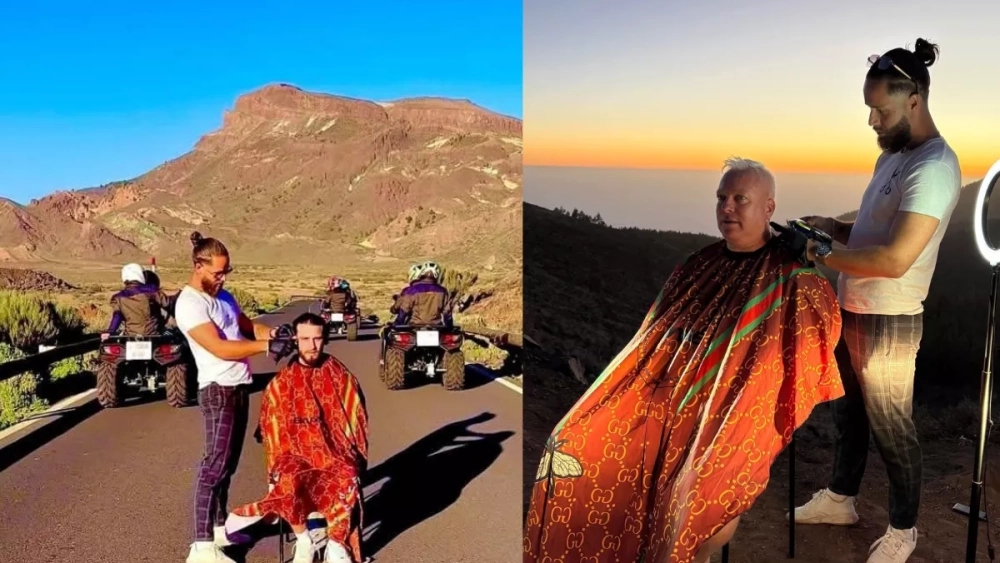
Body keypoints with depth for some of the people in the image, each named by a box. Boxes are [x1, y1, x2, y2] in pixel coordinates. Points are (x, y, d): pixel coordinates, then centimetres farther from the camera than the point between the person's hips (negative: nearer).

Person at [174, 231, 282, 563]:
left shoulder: (222, 295, 12)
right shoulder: (189, 304, -16)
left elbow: (247, 326, 18)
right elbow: (220, 348, -23)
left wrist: (270, 332, -3)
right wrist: (266, 345, -24)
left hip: (239, 387, 9)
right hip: (218, 391, -9)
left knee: (228, 463, 16)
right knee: (215, 464, -7)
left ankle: (220, 527, 28)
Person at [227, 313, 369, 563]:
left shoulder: (342, 378, 3)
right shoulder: (280, 383, 4)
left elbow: (355, 423, 6)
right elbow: (274, 431, 6)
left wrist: (354, 459, -5)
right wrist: (280, 463, -7)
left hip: (335, 452, 0)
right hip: (294, 453, 0)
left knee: (346, 479, -33)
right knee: (289, 481, -33)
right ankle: (303, 541, -9)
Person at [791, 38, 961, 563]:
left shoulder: (934, 166, -20)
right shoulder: (893, 154, 10)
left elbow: (894, 258, -29)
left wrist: (823, 256, -20)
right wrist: (834, 227, 3)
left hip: (888, 324, -9)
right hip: (851, 313, 9)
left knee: (891, 430, 7)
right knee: (849, 413, 21)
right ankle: (839, 499, 40)